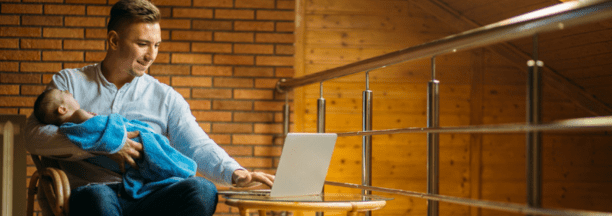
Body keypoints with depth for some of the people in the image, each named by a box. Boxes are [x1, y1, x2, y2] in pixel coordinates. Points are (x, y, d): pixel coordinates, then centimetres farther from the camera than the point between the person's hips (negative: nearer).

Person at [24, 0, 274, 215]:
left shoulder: (165, 97, 20)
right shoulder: (69, 82, 15)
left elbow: (198, 147, 8)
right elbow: (34, 136, 1)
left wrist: (235, 173, -13)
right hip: (95, 194, -2)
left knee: (201, 190, -30)